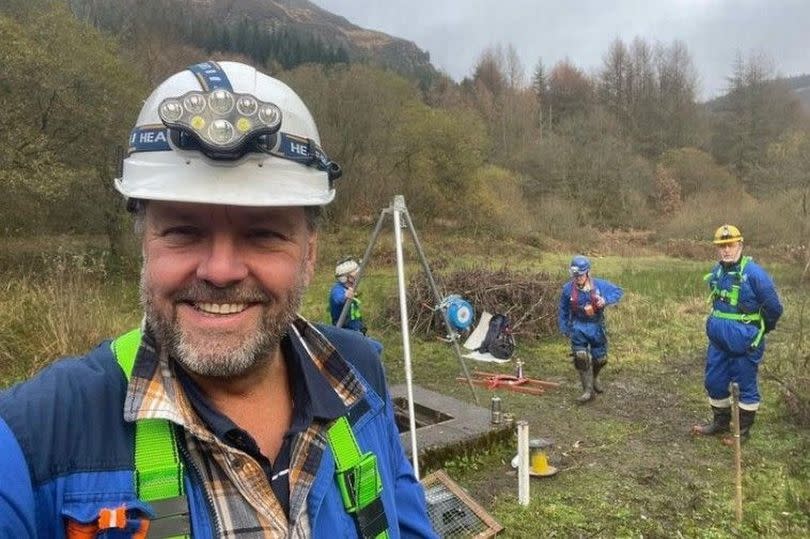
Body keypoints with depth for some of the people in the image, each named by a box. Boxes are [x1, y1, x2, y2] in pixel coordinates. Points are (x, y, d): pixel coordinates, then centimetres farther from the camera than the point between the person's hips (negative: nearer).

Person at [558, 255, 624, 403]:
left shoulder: (600, 285, -10)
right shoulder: (568, 289, -8)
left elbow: (618, 292, 0)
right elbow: (563, 310, 4)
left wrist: (605, 300, -20)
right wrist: (564, 328, 6)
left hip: (596, 326, 1)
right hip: (578, 327, -1)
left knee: (600, 358, 11)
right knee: (581, 357, -14)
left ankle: (594, 377, 44)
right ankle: (588, 390, -4)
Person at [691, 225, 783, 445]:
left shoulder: (754, 273, -17)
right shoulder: (716, 272, 3)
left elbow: (773, 307, -10)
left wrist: (761, 330, 3)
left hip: (745, 341, -6)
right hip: (718, 338, 7)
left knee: (745, 385, 6)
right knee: (714, 381, 14)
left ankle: (744, 429, 21)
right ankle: (720, 422, 32)